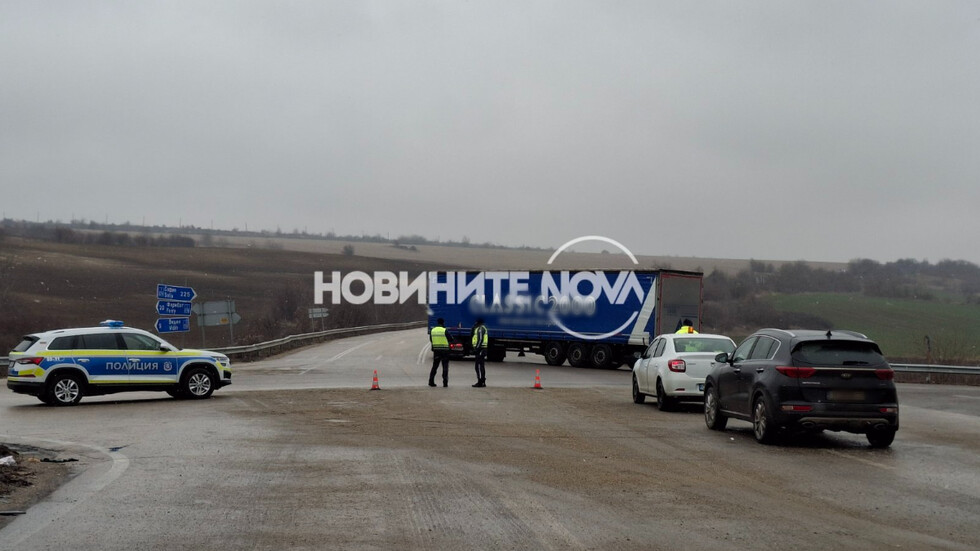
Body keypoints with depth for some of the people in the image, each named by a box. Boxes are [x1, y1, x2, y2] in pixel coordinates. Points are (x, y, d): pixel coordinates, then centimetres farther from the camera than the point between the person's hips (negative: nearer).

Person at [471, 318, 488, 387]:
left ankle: (480, 382, -13)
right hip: (483, 350, 11)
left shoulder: (480, 329, -12)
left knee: (478, 366, -11)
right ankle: (482, 382, 17)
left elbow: (480, 340, -20)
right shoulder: (483, 328, 21)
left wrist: (476, 348, -21)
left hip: (480, 350, -11)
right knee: (481, 366, 14)